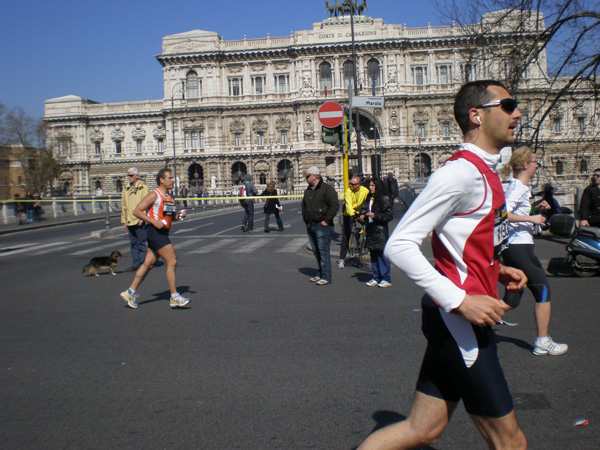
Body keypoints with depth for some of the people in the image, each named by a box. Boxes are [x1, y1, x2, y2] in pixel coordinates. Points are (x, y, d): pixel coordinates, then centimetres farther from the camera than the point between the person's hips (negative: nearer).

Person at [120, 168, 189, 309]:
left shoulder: (170, 197, 15)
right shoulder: (154, 195, -10)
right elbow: (137, 211, -12)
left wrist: (179, 215, 4)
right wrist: (154, 221, -20)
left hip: (163, 233, 9)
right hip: (155, 232, -9)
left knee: (149, 263, 12)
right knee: (172, 261, -10)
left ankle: (131, 292, 22)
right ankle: (174, 297, -4)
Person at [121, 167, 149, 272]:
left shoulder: (143, 188, -4)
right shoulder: (126, 188, 14)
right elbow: (123, 205, 18)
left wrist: (141, 218, -15)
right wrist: (124, 220, 14)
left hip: (139, 221, -6)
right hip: (129, 221, 6)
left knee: (141, 243, 0)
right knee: (133, 243, 11)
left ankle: (142, 263, 7)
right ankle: (135, 263, 17)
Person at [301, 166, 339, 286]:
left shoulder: (327, 189, -10)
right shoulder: (308, 190, 15)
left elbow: (335, 205, -16)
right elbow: (304, 205, 28)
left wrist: (326, 220, -16)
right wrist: (305, 219, 17)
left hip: (322, 226, -8)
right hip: (310, 225, 8)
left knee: (323, 251, -7)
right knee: (316, 251, 14)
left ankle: (326, 277, -1)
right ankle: (320, 274, 24)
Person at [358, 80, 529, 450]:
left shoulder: (485, 171, 15)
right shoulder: (461, 171, -16)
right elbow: (399, 245, -22)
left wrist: (495, 270, 11)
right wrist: (461, 301, -24)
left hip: (463, 318, 9)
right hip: (458, 321, -9)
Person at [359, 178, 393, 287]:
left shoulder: (384, 200, -10)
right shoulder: (368, 199, 13)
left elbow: (389, 215, -13)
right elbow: (364, 209, 28)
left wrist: (375, 216, -19)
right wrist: (362, 215, 7)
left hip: (380, 231, -7)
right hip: (370, 230, 7)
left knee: (382, 254, -5)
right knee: (373, 255, 11)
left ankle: (386, 279, 4)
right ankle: (376, 278, 19)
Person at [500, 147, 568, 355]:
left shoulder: (518, 186, 16)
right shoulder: (519, 187, -14)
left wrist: (536, 209, 14)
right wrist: (531, 218, -22)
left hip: (513, 248, 10)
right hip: (519, 247, -10)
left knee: (511, 300, 11)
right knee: (543, 291, -1)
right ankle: (543, 342, 8)